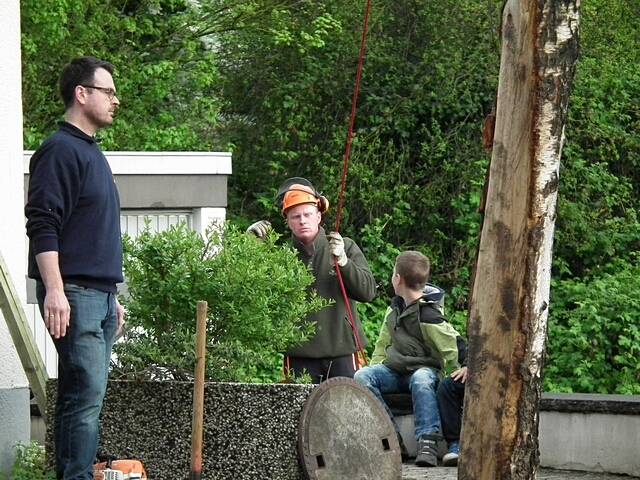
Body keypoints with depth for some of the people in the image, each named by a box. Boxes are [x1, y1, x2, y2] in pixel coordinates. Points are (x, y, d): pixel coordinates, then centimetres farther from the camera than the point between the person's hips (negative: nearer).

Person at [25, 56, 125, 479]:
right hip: (74, 294, -9)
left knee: (84, 397, 7)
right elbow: (42, 226, -16)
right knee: (86, 396, -14)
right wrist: (54, 290, -23)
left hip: (100, 295, 9)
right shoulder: (61, 150, -8)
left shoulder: (92, 153, 22)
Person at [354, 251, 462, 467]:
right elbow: (383, 343, 20)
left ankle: (428, 443, -43)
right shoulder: (394, 310, 11)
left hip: (424, 369, -7)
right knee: (362, 376, -20)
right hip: (394, 369, 7)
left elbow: (453, 349, -11)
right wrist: (375, 367, 9)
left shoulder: (428, 316, -14)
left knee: (421, 381, -42)